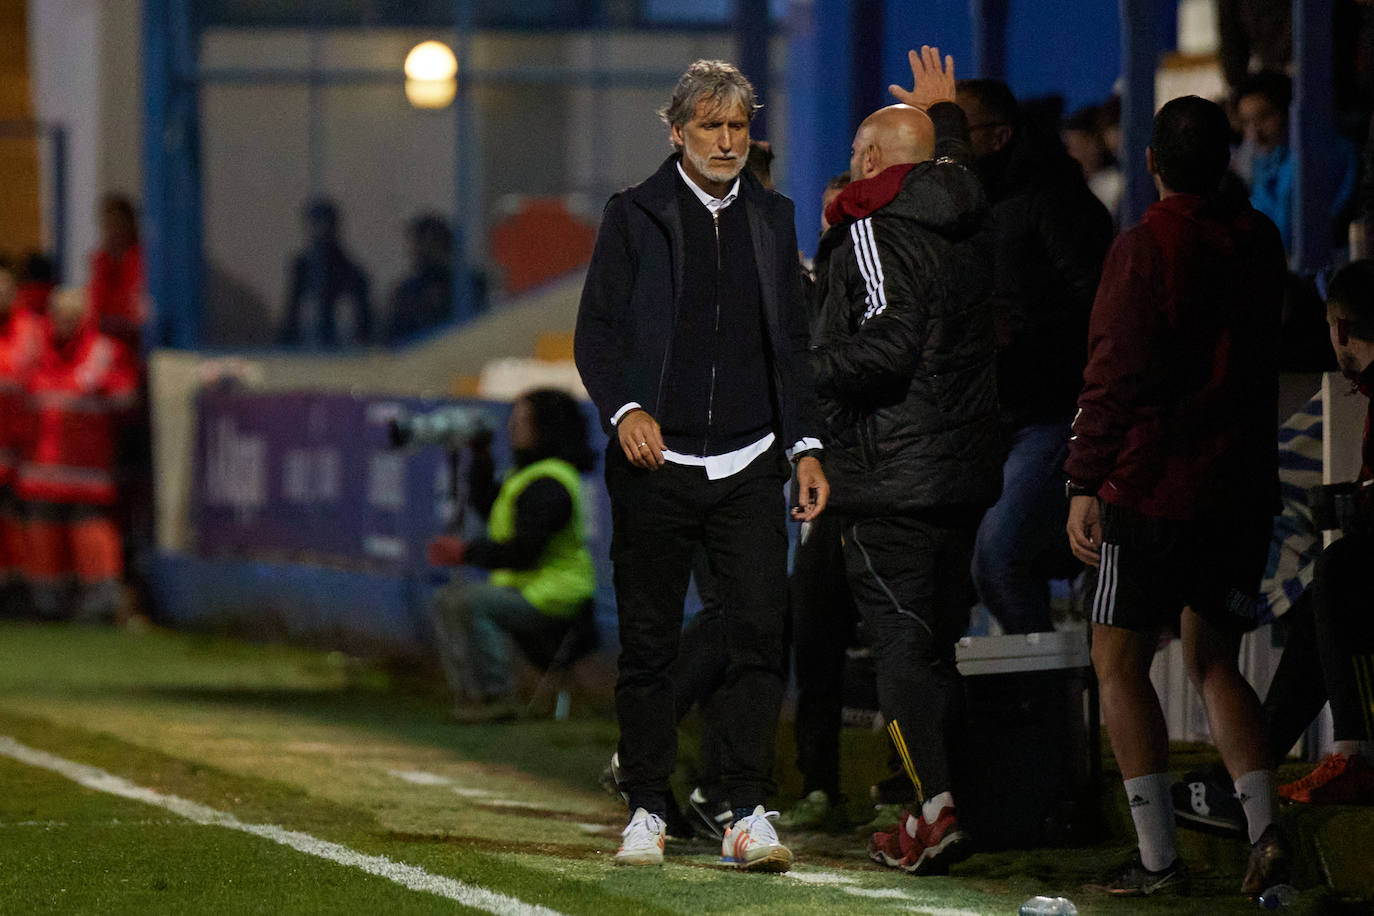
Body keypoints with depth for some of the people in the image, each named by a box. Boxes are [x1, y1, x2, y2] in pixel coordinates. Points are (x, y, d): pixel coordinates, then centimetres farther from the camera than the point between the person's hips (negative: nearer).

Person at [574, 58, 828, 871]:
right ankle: (647, 810, 13)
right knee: (649, 645, 3)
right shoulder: (635, 217, 3)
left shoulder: (772, 217, 13)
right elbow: (597, 330, -1)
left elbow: (791, 342, 16)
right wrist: (624, 408, -18)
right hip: (656, 462, -2)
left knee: (760, 636, -7)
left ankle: (750, 813, -4)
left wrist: (805, 445, 7)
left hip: (748, 467, 2)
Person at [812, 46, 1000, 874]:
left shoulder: (873, 233, -13)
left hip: (892, 478, -8)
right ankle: (943, 798, 13)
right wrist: (945, 114, 51)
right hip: (969, 465, 8)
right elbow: (958, 171, 35)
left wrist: (810, 371, -11)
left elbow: (888, 347, -24)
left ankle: (934, 806, -16)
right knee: (940, 642, 13)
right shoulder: (967, 224, 10)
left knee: (901, 642, -7)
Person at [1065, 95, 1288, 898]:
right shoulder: (1260, 242, 7)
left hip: (1153, 489, -6)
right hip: (1242, 488, 6)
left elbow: (1114, 376, -13)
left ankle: (1159, 858, -4)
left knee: (1120, 665, 3)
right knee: (1214, 664, 15)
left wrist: (1085, 483, -10)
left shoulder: (1145, 249, -11)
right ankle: (1265, 826, -4)